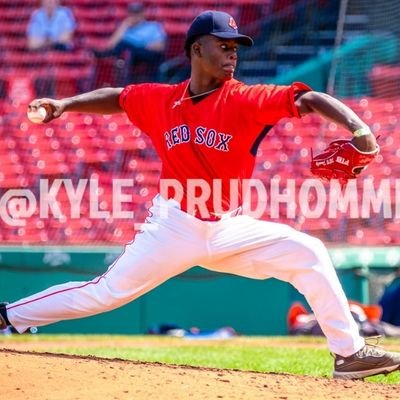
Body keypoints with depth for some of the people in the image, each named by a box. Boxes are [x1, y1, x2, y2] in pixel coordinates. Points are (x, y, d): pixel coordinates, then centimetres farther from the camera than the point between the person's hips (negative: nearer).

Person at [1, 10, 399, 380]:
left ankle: (349, 351, -6)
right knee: (105, 293, 1)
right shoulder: (160, 101, -2)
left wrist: (357, 127, -36)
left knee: (308, 255, -14)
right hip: (173, 227, 0)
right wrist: (65, 104, 6)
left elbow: (310, 99, -20)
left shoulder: (246, 101, -9)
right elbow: (116, 98, 18)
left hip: (229, 229, 1)